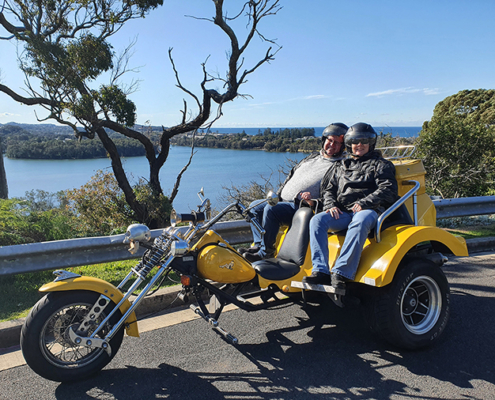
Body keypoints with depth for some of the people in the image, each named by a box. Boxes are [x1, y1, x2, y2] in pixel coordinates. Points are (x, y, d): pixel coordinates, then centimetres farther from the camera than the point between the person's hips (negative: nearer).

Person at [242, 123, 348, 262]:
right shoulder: (313, 157, 21)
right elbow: (291, 176, 24)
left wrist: (314, 202, -26)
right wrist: (277, 196, 17)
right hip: (283, 201, 9)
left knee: (271, 209, -29)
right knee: (255, 206, 5)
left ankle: (265, 252, -16)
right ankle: (259, 245, 3)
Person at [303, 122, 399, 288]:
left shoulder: (381, 164, 18)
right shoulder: (341, 166, 30)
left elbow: (387, 189, 2)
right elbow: (328, 189, 24)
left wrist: (364, 203, -14)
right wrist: (330, 205, 1)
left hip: (369, 210, -4)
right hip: (342, 212, 4)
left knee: (360, 222, -40)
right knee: (317, 220, -25)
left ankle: (341, 273, -43)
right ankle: (320, 271, -33)